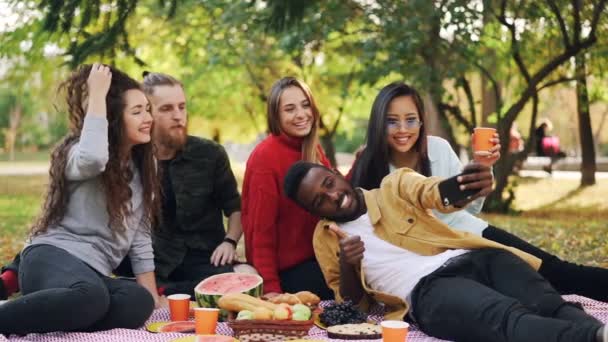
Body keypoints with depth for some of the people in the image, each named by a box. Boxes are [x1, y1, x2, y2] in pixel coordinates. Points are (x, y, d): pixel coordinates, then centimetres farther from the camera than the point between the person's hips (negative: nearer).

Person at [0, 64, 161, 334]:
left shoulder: (140, 168, 16)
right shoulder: (78, 152, -4)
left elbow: (140, 236, 17)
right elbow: (92, 159, -32)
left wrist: (153, 296, 10)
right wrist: (97, 94, -21)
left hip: (95, 274, 7)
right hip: (53, 256, -7)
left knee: (140, 302, -31)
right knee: (91, 296, -43)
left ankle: (33, 326, -26)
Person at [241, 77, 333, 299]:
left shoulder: (313, 150, 8)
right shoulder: (266, 155, -14)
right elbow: (261, 230, -14)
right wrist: (271, 288, -18)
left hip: (314, 259, 7)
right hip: (287, 270, -7)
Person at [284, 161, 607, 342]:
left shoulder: (395, 185, 18)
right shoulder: (325, 237, 20)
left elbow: (438, 193, -5)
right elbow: (351, 301, 19)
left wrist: (472, 183, -32)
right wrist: (346, 264, -6)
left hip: (473, 258, 4)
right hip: (426, 289, -4)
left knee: (548, 304, -29)